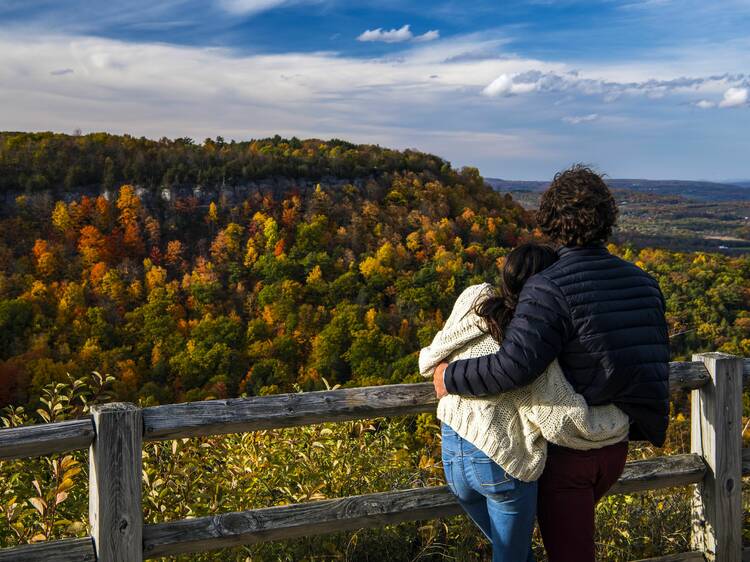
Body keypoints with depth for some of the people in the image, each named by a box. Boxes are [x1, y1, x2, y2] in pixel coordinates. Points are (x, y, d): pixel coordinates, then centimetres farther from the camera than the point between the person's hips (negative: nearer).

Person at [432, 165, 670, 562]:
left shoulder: (550, 288, -23)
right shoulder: (642, 282, 0)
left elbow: (515, 366, -32)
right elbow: (657, 359, 8)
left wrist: (451, 377, -17)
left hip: (565, 448, -7)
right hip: (614, 446, 7)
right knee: (575, 526, 31)